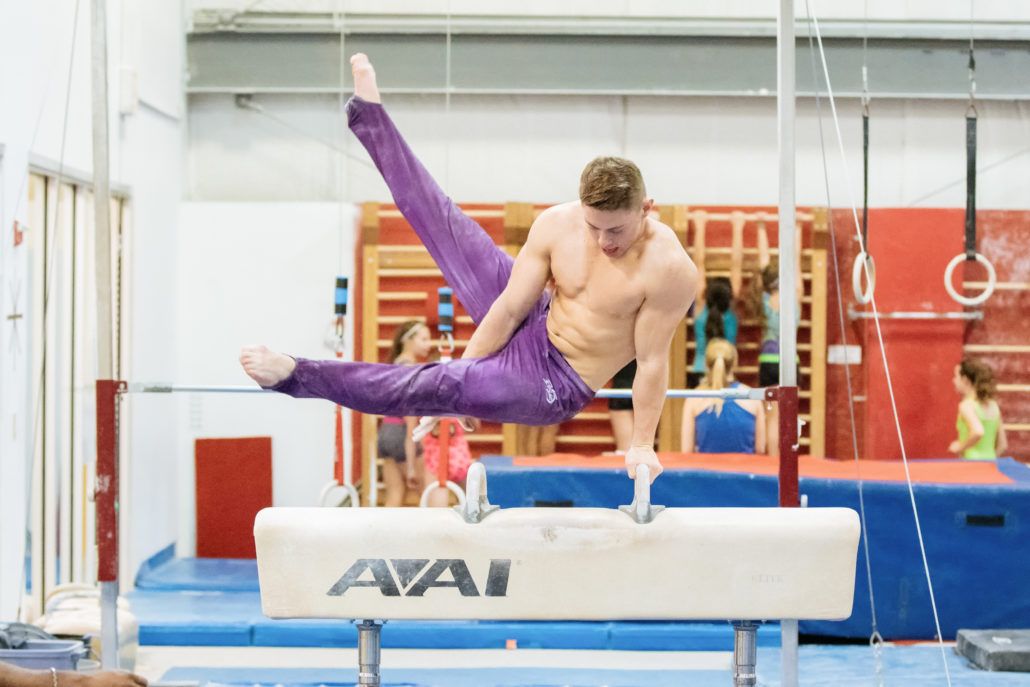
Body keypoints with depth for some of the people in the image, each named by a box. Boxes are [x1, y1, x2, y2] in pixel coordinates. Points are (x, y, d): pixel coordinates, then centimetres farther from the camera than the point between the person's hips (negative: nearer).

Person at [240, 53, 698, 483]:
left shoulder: (669, 268, -27)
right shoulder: (557, 224, -14)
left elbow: (652, 361, -21)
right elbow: (510, 307, -8)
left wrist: (642, 446, -15)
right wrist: (466, 369, -4)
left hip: (555, 386, -6)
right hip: (531, 331, 6)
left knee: (434, 386, -24)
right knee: (444, 226, 11)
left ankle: (294, 375, -28)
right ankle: (367, 113, 23)